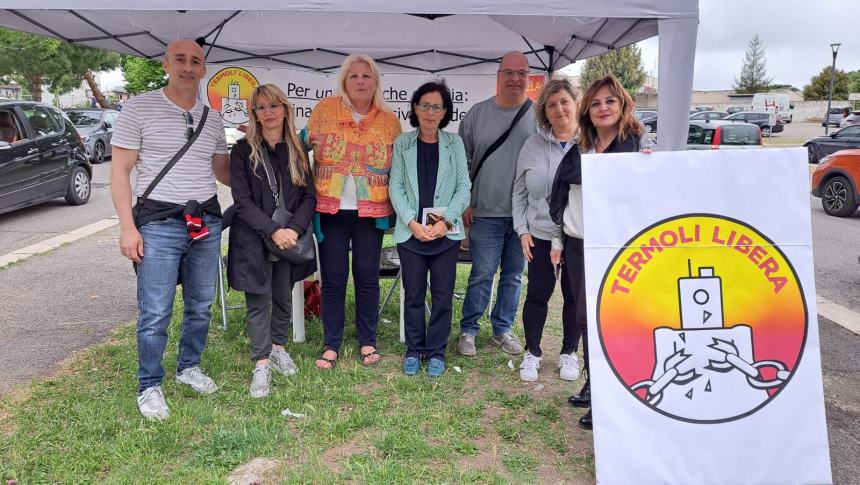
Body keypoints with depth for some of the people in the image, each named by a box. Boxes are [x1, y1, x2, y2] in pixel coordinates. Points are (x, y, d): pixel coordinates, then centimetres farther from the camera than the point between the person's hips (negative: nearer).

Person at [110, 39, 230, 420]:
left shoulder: (212, 119, 10)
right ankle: (149, 386, 16)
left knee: (200, 306, 14)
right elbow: (120, 170, -4)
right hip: (159, 223, -5)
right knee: (155, 314, -2)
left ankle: (189, 367, 33)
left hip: (207, 221, 5)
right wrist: (128, 227, -11)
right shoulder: (140, 108, -3)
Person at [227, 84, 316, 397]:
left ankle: (278, 347, 33)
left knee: (284, 297, 13)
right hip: (254, 239, -3)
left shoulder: (297, 150, 5)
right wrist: (273, 231, -19)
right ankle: (261, 364, 10)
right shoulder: (243, 150, -3)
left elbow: (309, 196, 3)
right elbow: (242, 201, -9)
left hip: (291, 238, 3)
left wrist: (294, 229, -13)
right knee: (259, 301, 0)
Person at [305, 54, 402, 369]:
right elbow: (304, 145, 13)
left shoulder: (389, 120, 4)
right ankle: (331, 345, 16)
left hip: (371, 211, 1)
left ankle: (368, 342, 22)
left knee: (367, 276, 7)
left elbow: (399, 167, 11)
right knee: (333, 278, 4)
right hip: (331, 209, 0)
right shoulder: (325, 109, 1)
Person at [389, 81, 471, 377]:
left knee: (442, 295, 5)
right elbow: (395, 187, 0)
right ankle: (414, 350, 21)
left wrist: (445, 221, -11)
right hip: (411, 232, 0)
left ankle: (436, 352, 18)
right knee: (413, 295, 8)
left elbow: (464, 187, 1)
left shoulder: (454, 143, 5)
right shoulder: (402, 143, 5)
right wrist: (412, 223, -11)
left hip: (446, 232, 0)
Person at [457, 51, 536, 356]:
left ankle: (502, 329, 27)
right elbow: (463, 162, 6)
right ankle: (468, 330, 17)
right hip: (486, 214, -1)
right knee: (482, 275, 1)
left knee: (513, 275, 12)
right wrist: (464, 204, 1)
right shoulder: (477, 114, 3)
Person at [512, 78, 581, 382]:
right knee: (538, 293, 6)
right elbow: (519, 192, 7)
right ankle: (532, 353, 22)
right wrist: (522, 230, 1)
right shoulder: (533, 145, 3)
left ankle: (569, 353, 28)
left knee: (575, 295, 11)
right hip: (540, 233, 1)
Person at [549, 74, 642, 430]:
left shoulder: (639, 148, -5)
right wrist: (557, 241, 15)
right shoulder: (579, 152, 12)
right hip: (576, 245, 6)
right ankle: (594, 384, 25)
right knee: (586, 318, 11)